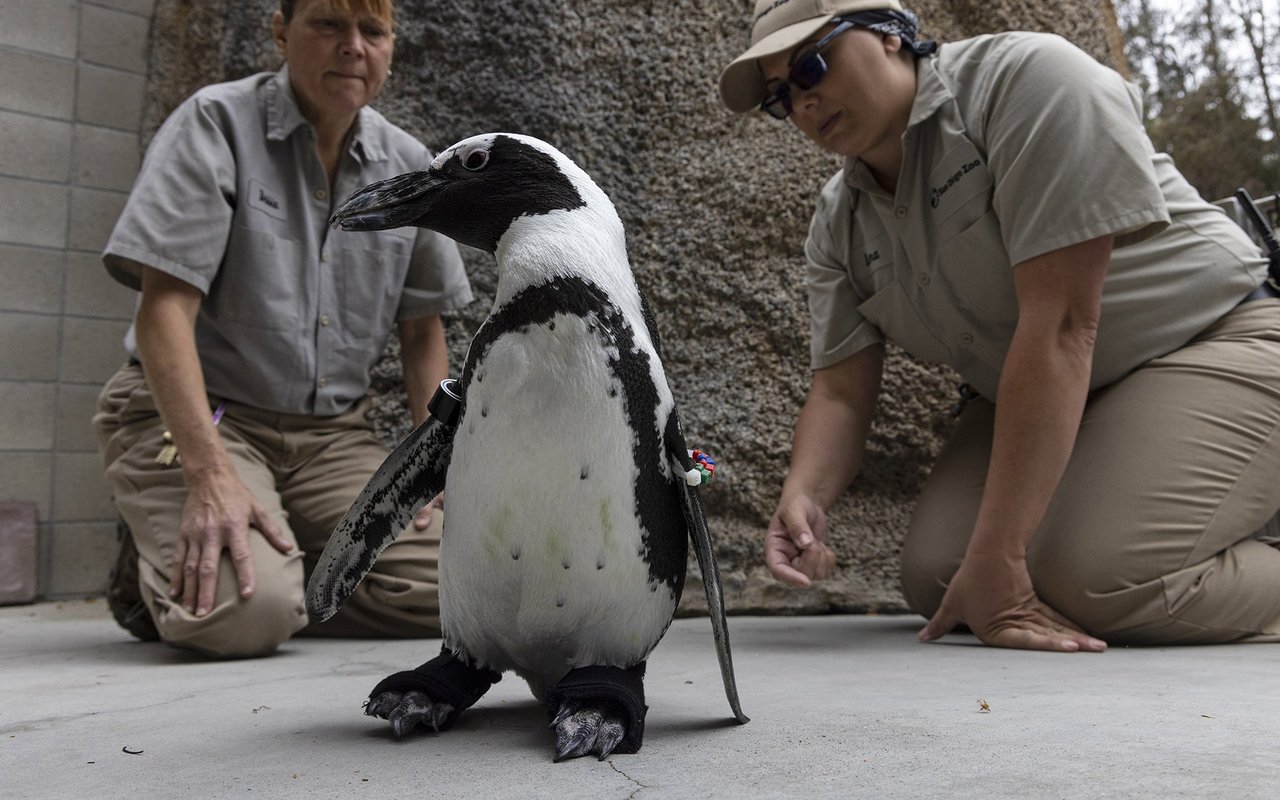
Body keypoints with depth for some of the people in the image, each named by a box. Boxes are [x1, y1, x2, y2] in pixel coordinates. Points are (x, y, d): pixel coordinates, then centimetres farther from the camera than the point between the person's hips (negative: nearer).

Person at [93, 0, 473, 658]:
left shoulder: (410, 168, 6)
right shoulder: (214, 124, -8)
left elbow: (422, 330, 13)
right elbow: (165, 305, -16)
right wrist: (210, 474, -27)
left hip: (332, 432, 5)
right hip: (192, 415, -4)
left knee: (441, 591, -15)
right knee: (244, 616, -28)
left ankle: (276, 566, 8)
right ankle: (166, 568, 7)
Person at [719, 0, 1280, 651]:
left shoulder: (1026, 78, -22)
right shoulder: (837, 226, -1)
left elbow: (1060, 324, -29)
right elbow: (840, 392, -2)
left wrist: (997, 559, -32)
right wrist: (803, 494, -27)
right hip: (1032, 400, 7)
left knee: (1096, 584, -29)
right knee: (933, 580, -10)